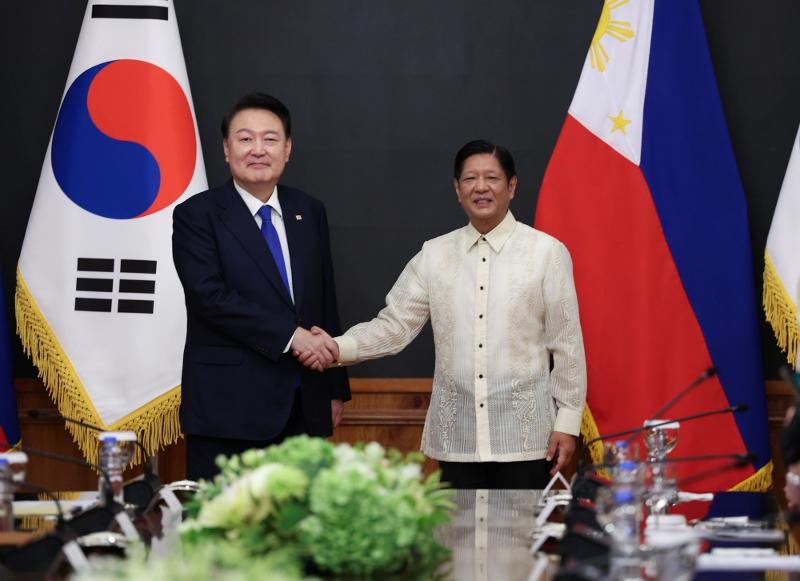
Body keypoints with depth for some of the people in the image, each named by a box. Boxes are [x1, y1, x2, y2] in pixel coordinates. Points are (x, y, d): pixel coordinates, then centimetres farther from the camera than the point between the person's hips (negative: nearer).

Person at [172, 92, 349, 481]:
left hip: (303, 410, 5)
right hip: (229, 410, -5)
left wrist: (335, 389, 17)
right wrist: (290, 335, -20)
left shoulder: (310, 213, 14)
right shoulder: (197, 215, -3)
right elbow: (210, 295, -15)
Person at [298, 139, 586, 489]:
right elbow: (394, 325, 4)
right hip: (456, 437, 2)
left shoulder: (547, 252, 1)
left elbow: (567, 344, 1)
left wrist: (567, 421, -2)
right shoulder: (434, 255, 8)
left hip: (523, 437, -2)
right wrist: (339, 348, -12)